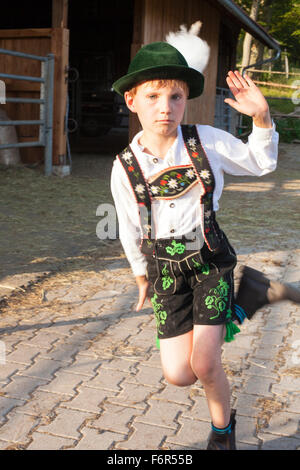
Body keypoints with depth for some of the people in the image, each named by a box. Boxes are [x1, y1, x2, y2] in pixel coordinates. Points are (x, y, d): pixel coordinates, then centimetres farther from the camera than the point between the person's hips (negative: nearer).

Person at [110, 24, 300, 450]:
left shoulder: (207, 141, -9)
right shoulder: (125, 167, -8)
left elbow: (260, 163, 6)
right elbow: (130, 229, 6)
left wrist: (261, 117, -11)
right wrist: (142, 275, 17)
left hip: (210, 259, -1)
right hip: (166, 268, 2)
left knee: (205, 366, -10)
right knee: (178, 375, -4)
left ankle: (223, 426, 26)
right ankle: (249, 297, 15)